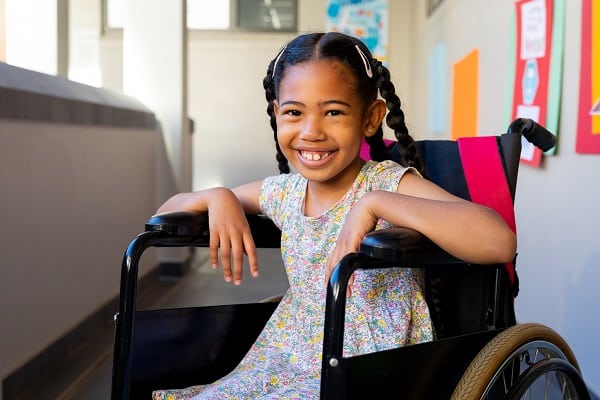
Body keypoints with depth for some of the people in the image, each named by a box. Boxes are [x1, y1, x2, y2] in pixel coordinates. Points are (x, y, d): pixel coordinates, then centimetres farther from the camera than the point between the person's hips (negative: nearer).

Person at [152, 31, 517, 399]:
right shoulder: (283, 192, 3)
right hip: (286, 366, 5)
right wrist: (218, 198, -7)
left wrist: (375, 203, -30)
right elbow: (169, 211, 14)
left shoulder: (388, 184, -13)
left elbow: (500, 242, -30)